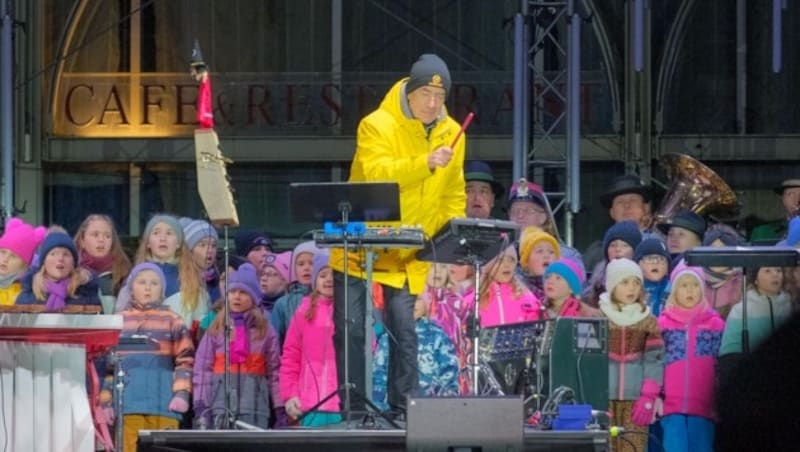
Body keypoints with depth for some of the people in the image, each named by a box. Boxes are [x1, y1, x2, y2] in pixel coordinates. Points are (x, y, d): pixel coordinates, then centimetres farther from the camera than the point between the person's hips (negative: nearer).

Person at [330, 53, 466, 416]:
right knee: (351, 329, -1)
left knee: (405, 329, -4)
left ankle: (402, 408, 2)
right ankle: (353, 410, 6)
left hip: (410, 254, 3)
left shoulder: (452, 134, 5)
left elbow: (454, 195, 13)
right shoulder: (378, 126, -12)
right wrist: (424, 163, -39)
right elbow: (378, 174, -29)